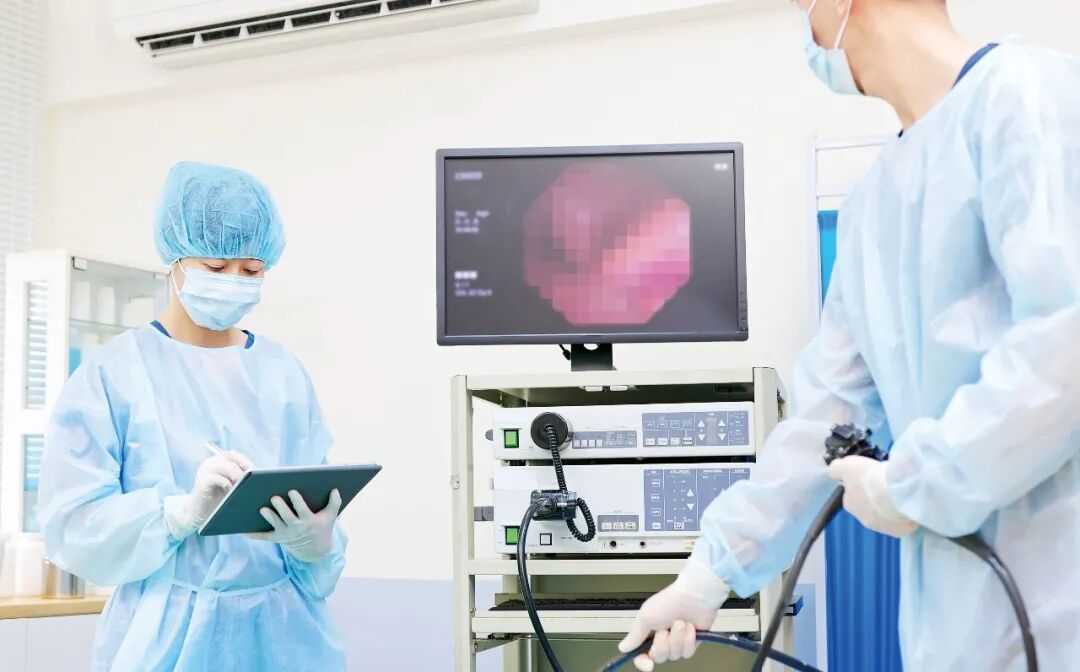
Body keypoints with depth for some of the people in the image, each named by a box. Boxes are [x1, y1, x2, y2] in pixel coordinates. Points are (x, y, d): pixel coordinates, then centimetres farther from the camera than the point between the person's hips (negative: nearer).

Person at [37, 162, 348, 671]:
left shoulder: (286, 374, 4)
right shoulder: (115, 372, -6)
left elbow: (316, 511, 1)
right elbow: (72, 523, -11)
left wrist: (315, 540, -22)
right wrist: (184, 511, -27)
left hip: (286, 631, 3)